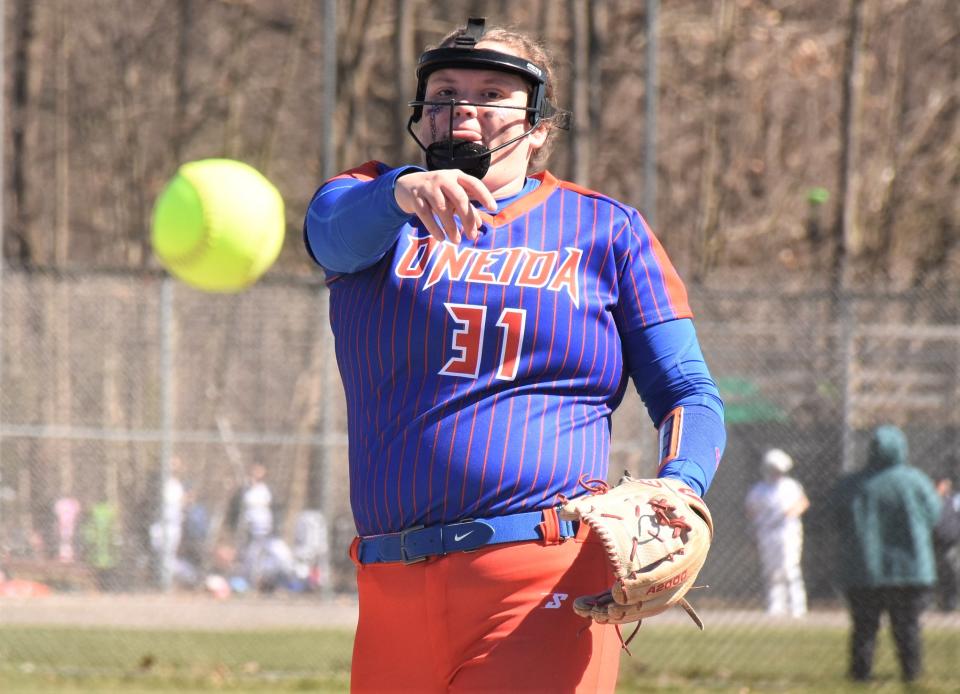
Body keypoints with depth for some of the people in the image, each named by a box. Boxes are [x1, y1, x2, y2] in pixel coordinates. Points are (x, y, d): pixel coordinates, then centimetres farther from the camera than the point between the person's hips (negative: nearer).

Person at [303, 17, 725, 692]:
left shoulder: (606, 229, 12)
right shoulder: (373, 204, 13)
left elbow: (689, 394, 10)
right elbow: (334, 224, -12)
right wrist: (404, 192, -36)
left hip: (544, 586, -3)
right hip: (394, 593, 3)